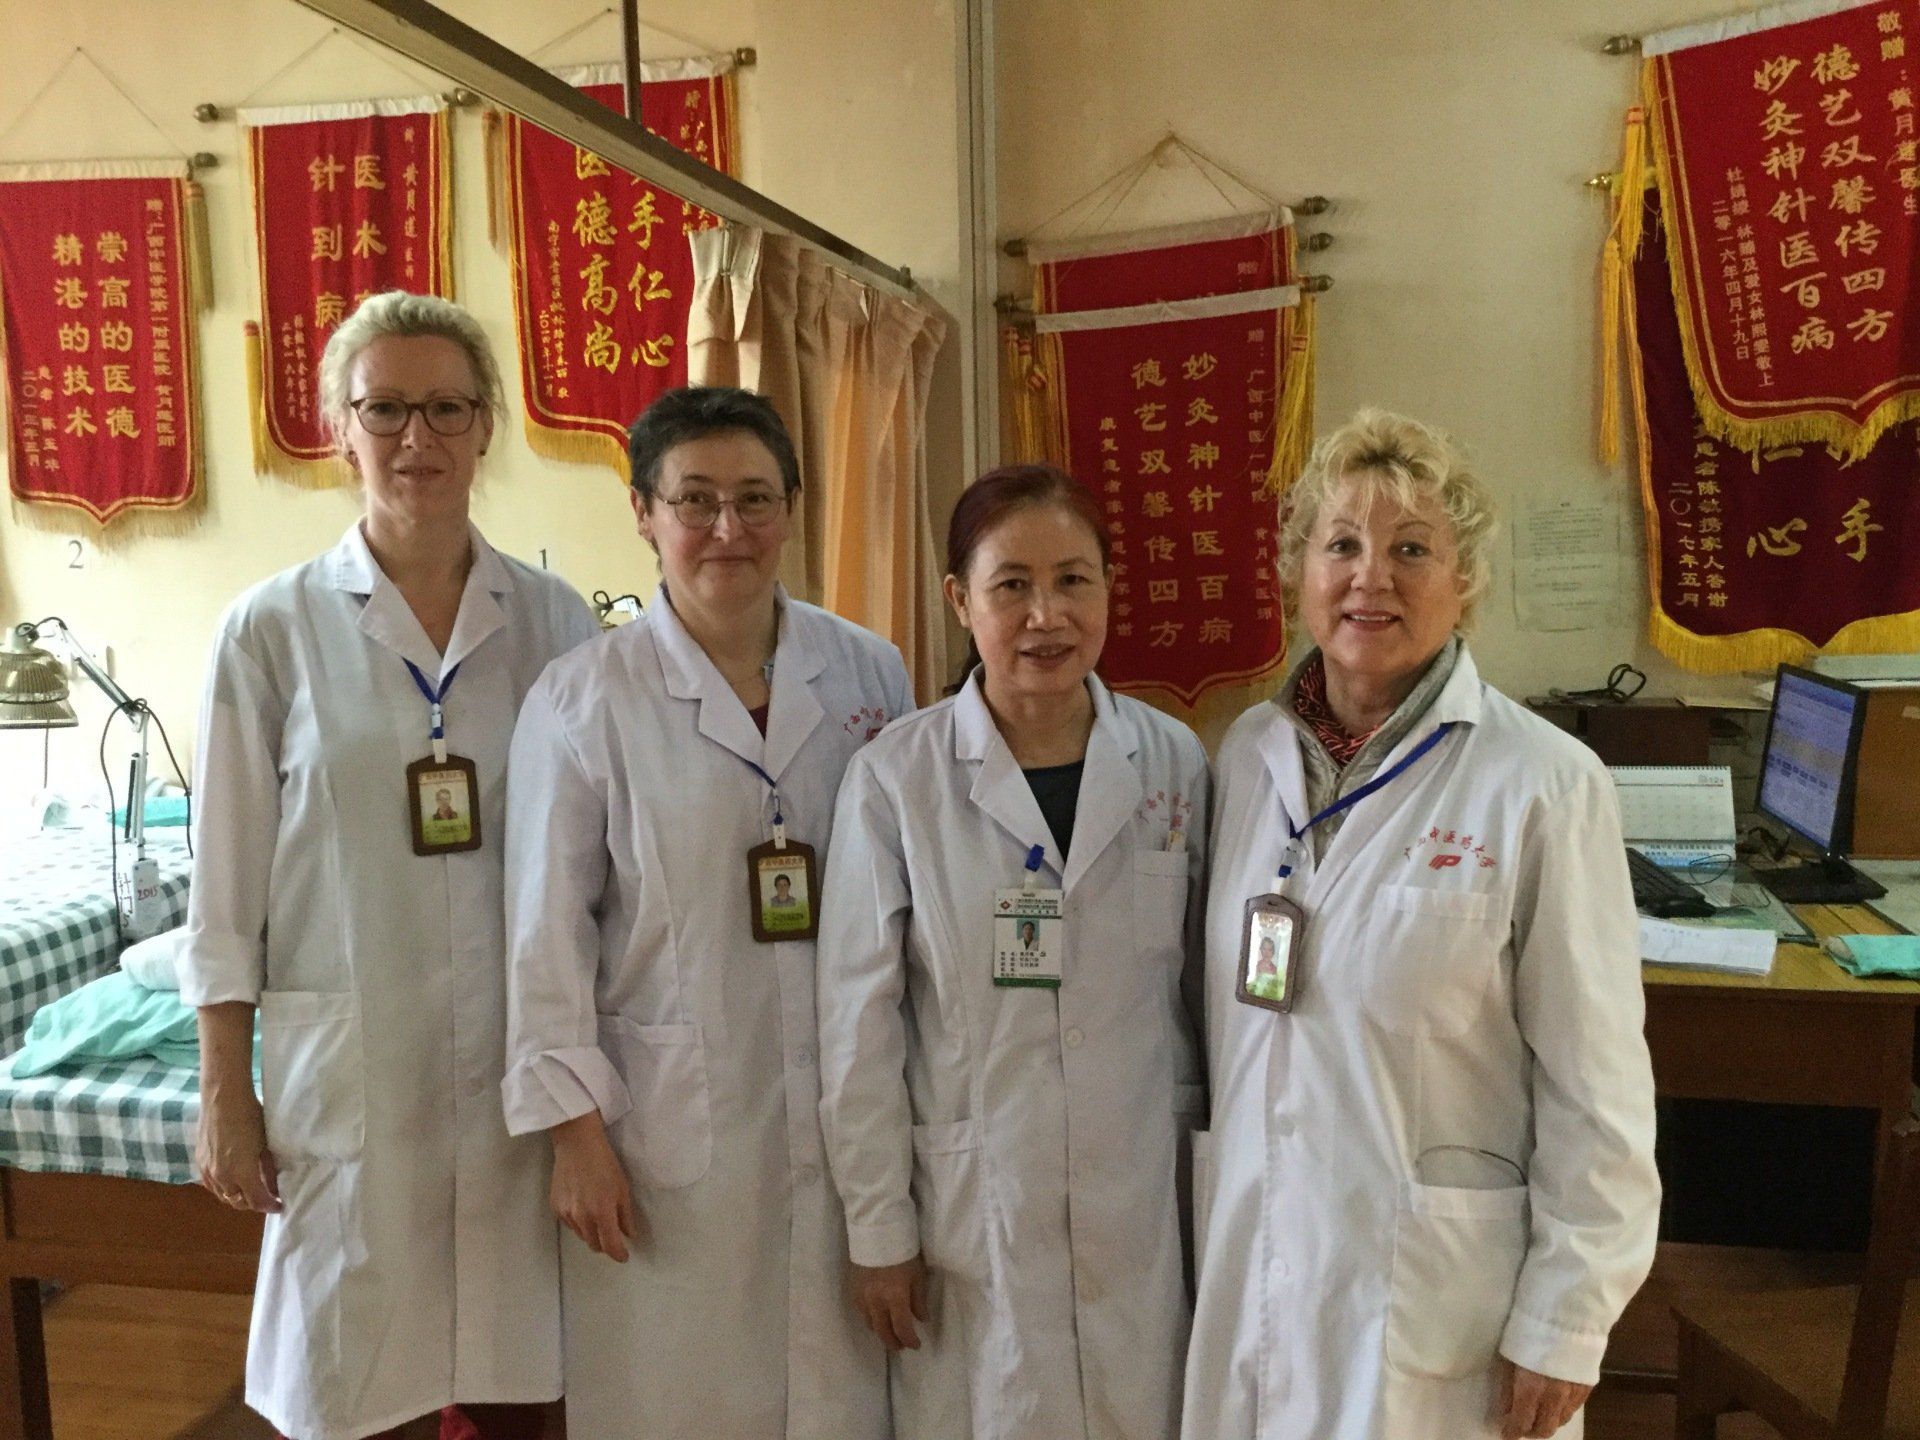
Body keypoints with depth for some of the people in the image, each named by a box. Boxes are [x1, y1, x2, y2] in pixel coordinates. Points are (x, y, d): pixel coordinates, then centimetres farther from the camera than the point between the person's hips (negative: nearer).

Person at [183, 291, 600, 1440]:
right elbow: (229, 881, 0)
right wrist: (225, 1093, 1)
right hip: (348, 1065, -1)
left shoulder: (553, 621, 0)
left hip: (522, 1059, 1)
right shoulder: (274, 629, -4)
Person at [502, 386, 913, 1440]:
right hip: (670, 1120, -2)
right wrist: (574, 1124, -5)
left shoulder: (869, 672, 0)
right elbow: (548, 928, -5)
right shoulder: (583, 699, -7)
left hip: (849, 1109, 3)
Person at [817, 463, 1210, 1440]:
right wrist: (876, 1229, -3)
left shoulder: (1175, 763, -3)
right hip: (967, 1209, -2)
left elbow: (1203, 990, 6)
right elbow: (860, 1021, -6)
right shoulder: (894, 778, -10)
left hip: (1145, 1206, 2)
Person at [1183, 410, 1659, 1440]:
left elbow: (1595, 1089, -11)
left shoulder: (1544, 784, -15)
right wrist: (1215, 1207, 12)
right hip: (1250, 1253, 4)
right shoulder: (1247, 753, -1)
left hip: (1435, 1284, -4)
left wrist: (1563, 1328, -8)